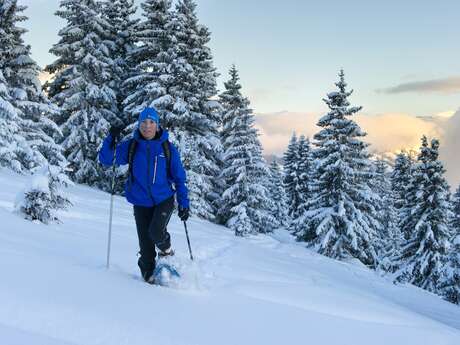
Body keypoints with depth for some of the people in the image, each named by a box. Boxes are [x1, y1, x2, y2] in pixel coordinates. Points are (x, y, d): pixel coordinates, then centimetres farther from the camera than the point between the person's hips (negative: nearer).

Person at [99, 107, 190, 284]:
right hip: (141, 203, 2)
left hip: (164, 200, -1)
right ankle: (148, 274, 27)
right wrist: (111, 139, -19)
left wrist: (184, 203, -2)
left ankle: (165, 248, 11)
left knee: (155, 232, -24)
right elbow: (105, 159, -3)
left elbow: (179, 178, 1)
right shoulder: (131, 146, -2)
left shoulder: (168, 148, -5)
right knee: (145, 245, 4)